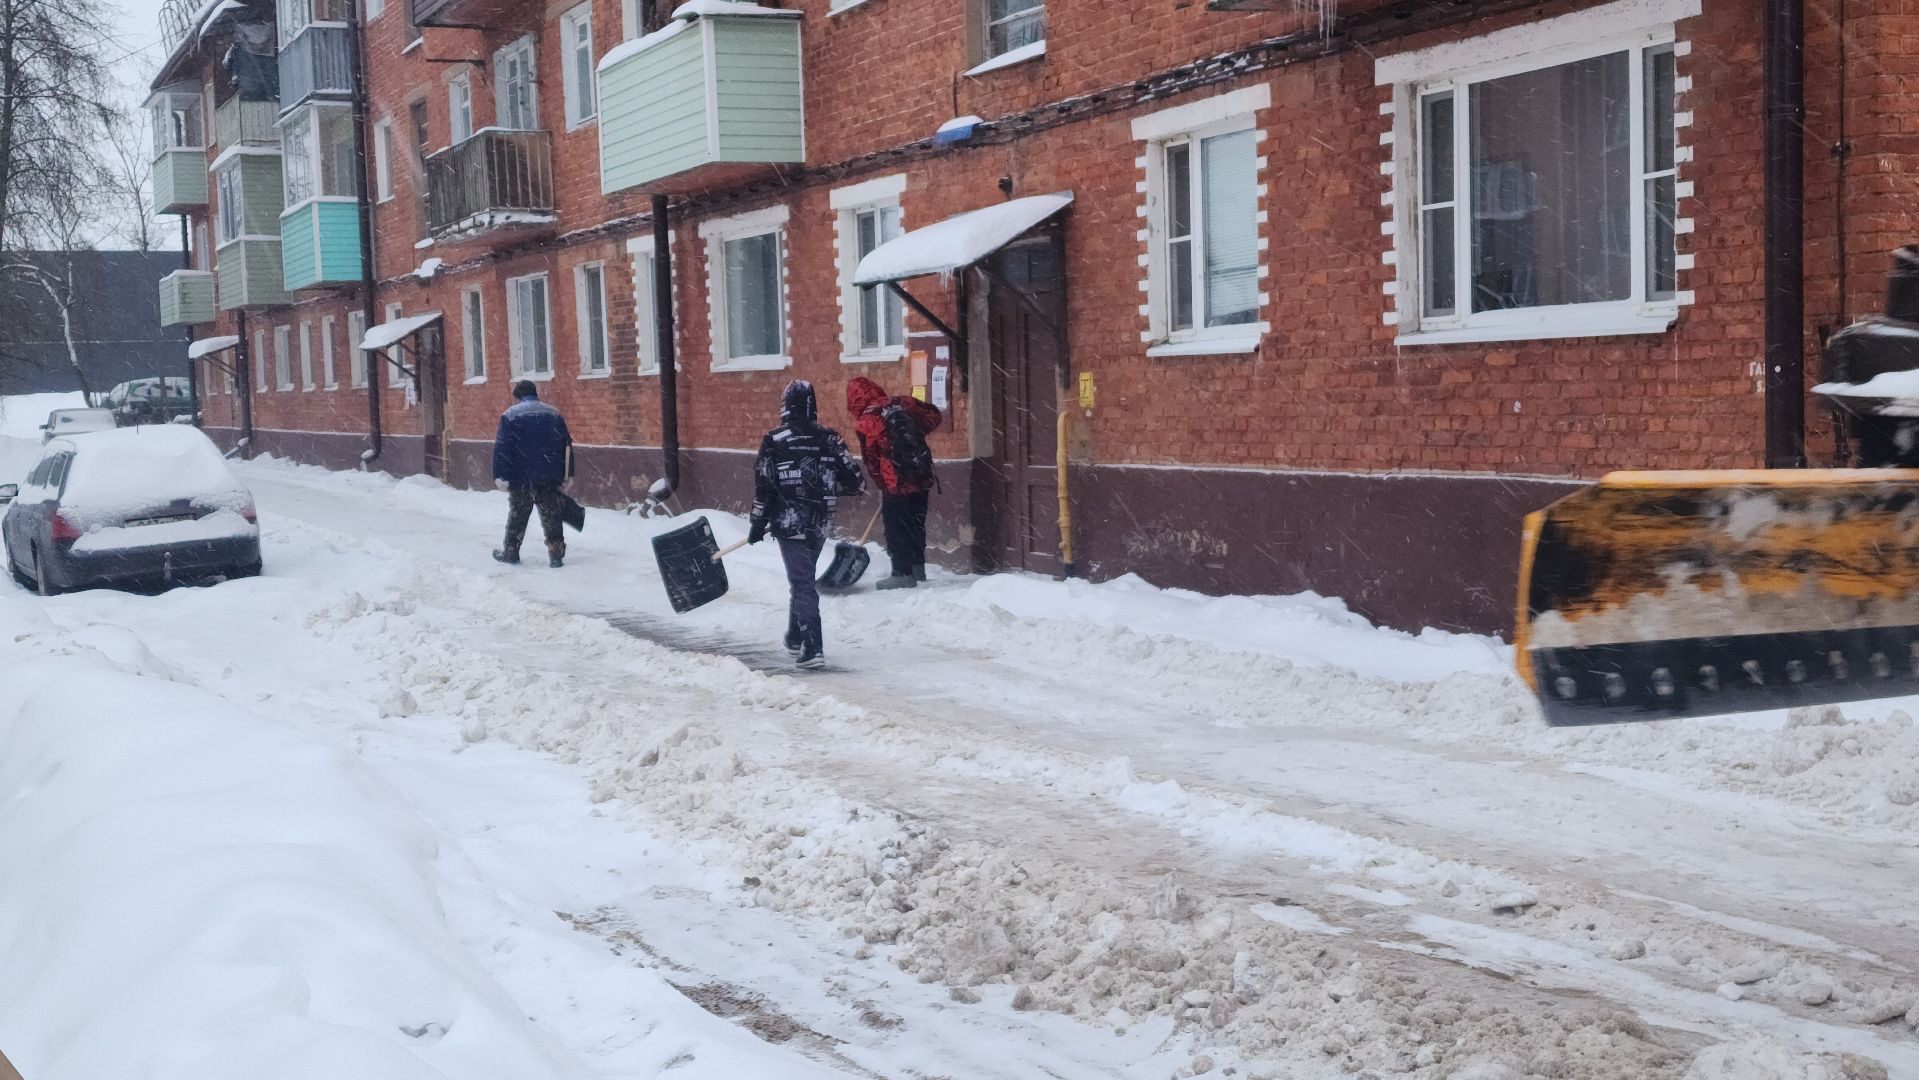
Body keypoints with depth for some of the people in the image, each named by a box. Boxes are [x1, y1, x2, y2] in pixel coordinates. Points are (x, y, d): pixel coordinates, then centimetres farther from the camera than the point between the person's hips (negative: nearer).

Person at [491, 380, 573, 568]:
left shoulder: (510, 415, -1)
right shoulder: (554, 414, 9)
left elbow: (501, 447, -8)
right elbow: (567, 445, 10)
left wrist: (500, 476, -9)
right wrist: (566, 475, 14)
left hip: (521, 476, -2)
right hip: (549, 477, 2)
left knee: (518, 514, 11)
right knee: (551, 515, 4)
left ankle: (511, 551, 20)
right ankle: (556, 554, -2)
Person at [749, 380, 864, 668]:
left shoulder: (774, 441, -8)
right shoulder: (829, 439, 0)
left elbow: (763, 485, -8)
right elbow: (855, 481, -1)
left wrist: (758, 524, 1)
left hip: (789, 523, -4)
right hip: (820, 524, 4)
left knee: (802, 583, -3)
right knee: (804, 579, 21)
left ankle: (813, 648, -12)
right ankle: (795, 639, 34)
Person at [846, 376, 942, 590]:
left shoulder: (866, 421, -8)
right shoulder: (903, 403, 5)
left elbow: (871, 459, -2)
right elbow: (934, 416, 17)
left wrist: (882, 486, 11)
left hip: (896, 484, -6)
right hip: (922, 478, 6)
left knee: (896, 529, 4)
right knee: (916, 525, 17)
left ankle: (903, 574, 5)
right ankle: (918, 569, 25)